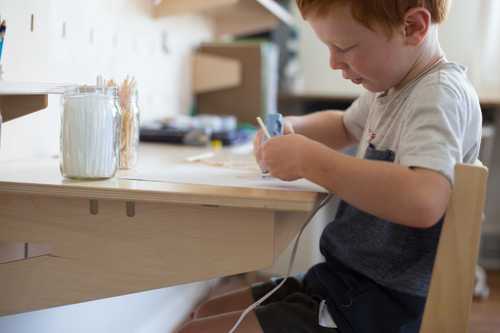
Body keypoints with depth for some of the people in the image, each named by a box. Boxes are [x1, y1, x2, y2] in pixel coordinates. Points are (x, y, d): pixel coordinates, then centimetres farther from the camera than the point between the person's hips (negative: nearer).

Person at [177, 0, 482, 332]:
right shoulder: (389, 87, 9)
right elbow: (344, 126, 31)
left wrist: (308, 159, -30)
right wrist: (292, 127, 9)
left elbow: (423, 201, -40)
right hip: (346, 281, 10)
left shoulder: (442, 94, -21)